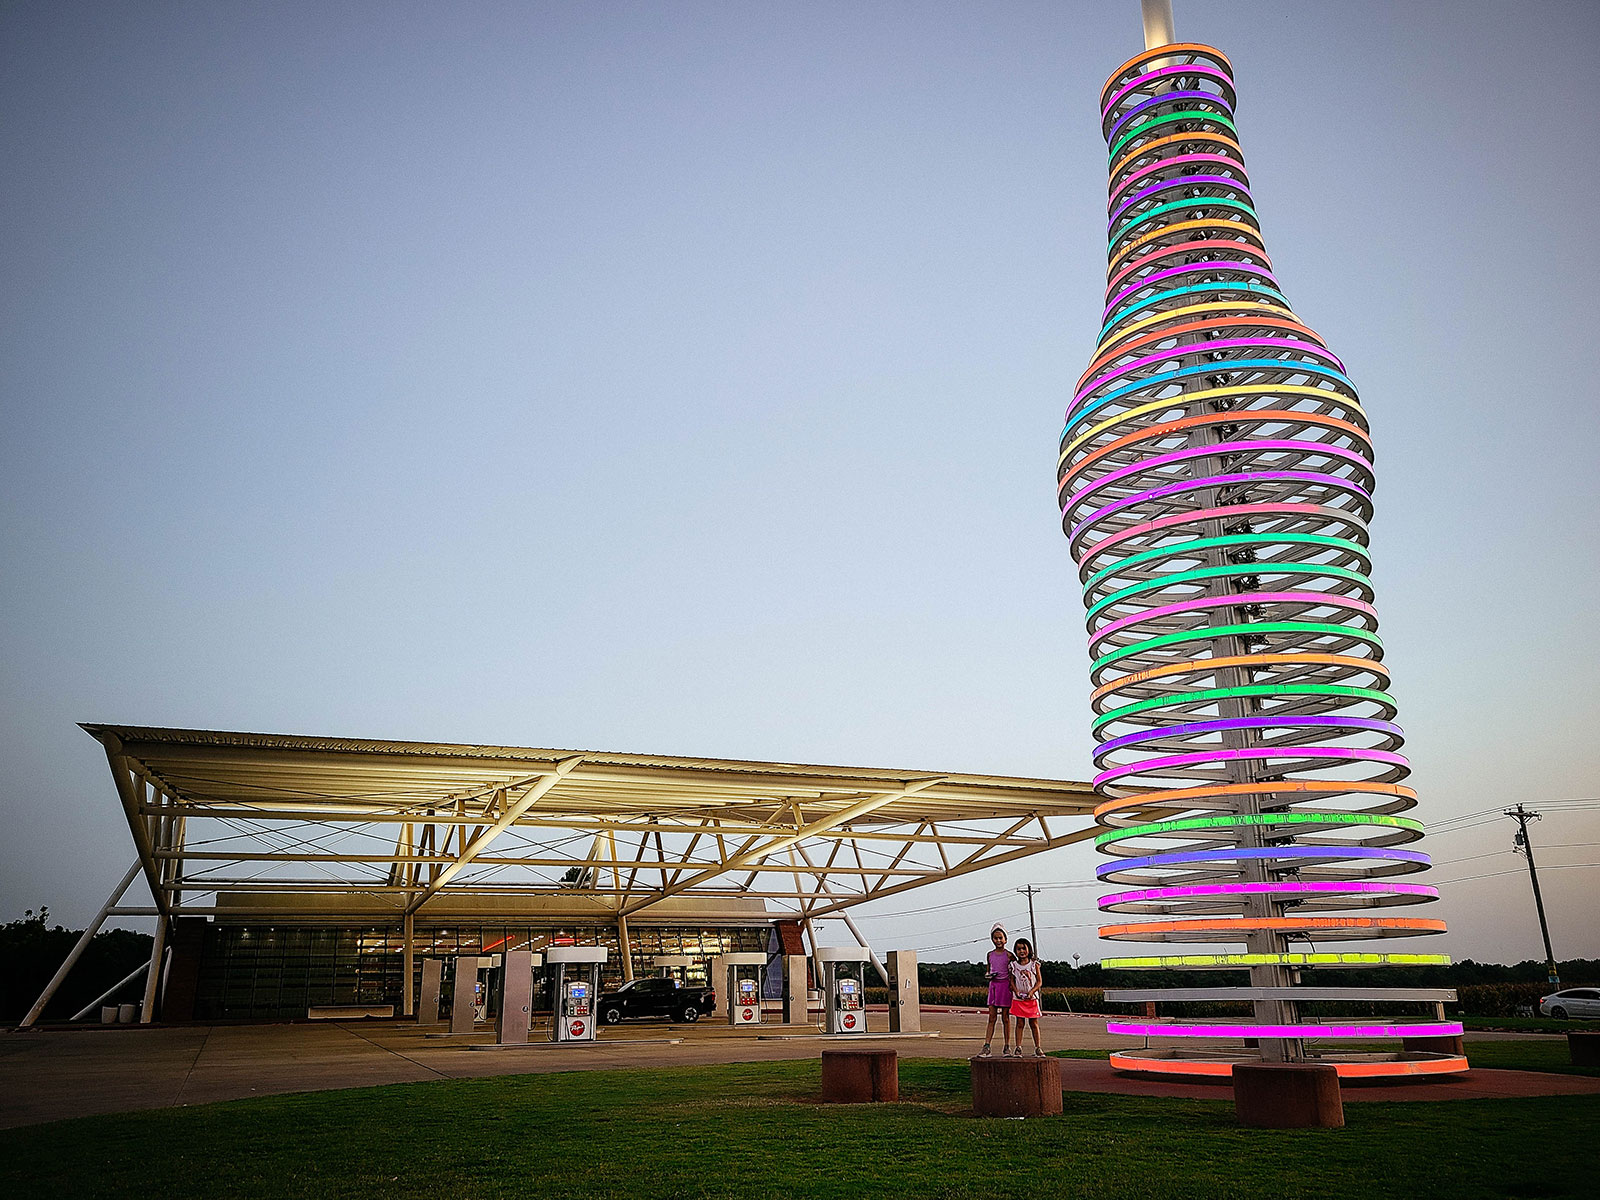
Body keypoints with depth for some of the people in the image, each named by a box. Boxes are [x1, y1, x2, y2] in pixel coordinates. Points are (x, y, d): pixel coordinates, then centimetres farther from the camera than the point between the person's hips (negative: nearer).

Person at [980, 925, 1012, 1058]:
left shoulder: (1008, 955, -3)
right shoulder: (990, 954, 9)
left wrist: (1012, 985, -10)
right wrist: (989, 976, -1)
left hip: (1005, 985, -3)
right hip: (993, 985, 3)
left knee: (1005, 1018, 2)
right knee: (991, 1018, 0)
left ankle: (1007, 1047, 11)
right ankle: (986, 1047, -4)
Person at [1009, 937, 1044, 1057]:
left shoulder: (1034, 964, 0)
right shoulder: (1014, 965, 4)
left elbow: (1040, 982, 0)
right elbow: (1012, 981, 6)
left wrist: (1031, 992, -15)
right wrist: (1016, 991, -13)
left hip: (1032, 998, -1)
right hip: (1018, 998, 1)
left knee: (1034, 1023, 4)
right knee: (1019, 1023, 1)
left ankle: (1037, 1048, 11)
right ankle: (1018, 1048, 3)